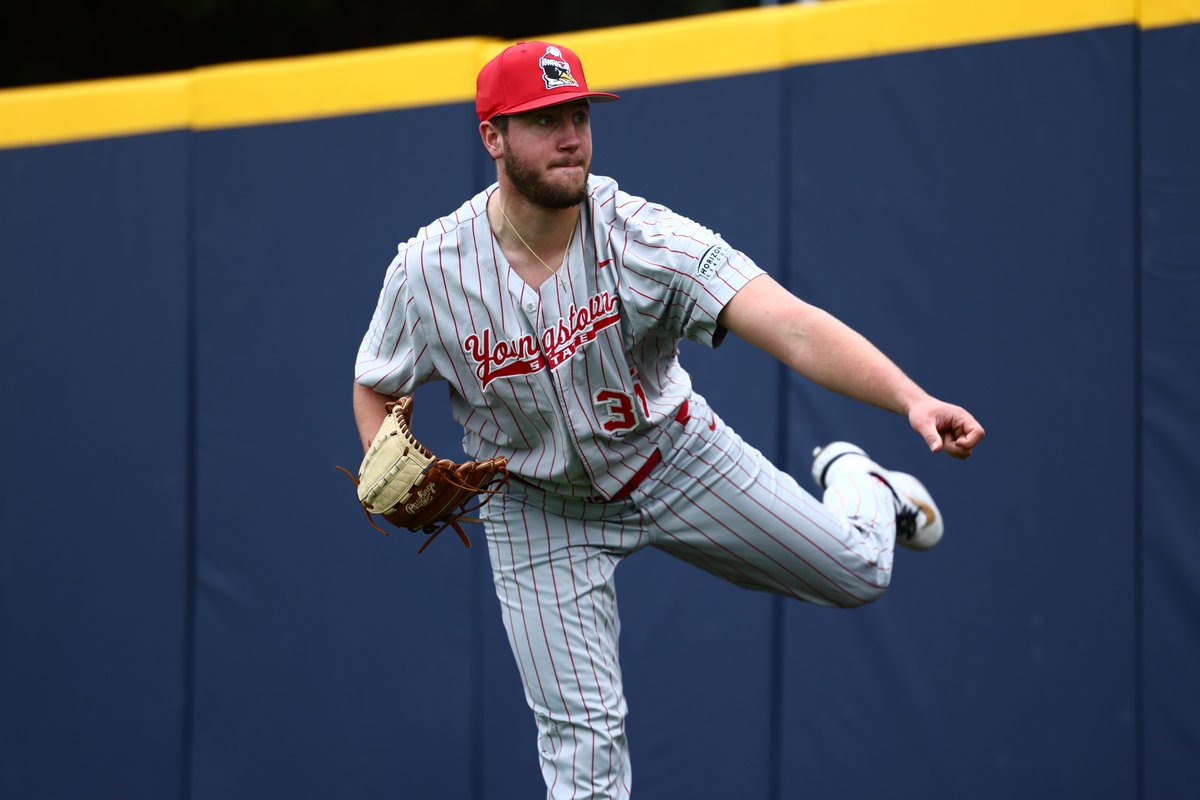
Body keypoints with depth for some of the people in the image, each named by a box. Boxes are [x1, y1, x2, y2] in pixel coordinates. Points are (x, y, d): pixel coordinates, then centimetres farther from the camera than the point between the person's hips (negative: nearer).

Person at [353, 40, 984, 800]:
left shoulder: (645, 237, -29)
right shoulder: (428, 272, -24)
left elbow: (795, 327, -41)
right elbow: (378, 389, -3)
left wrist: (914, 399, -56)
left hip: (670, 455, 1)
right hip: (539, 504, 0)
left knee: (856, 569, 7)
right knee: (582, 735, -4)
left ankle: (857, 483, 45)